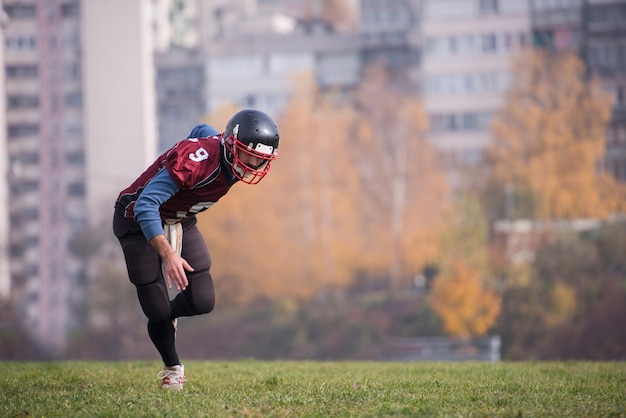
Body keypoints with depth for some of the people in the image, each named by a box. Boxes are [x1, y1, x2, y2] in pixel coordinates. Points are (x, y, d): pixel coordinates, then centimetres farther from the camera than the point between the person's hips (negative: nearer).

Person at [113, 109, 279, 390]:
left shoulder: (227, 158, -13)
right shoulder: (195, 161, -37)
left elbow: (202, 131, 12)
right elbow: (145, 207, -40)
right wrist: (168, 255, -47)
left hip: (180, 222, 7)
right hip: (138, 221, -7)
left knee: (202, 302, -4)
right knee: (158, 309, -5)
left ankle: (165, 318, 31)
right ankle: (172, 368, 21)